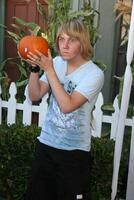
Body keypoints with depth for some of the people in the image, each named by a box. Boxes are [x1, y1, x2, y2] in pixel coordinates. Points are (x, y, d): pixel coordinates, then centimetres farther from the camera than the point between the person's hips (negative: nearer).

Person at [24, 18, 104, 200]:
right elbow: (35, 96, -1)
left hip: (75, 150, -5)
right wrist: (35, 68, -16)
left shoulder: (94, 74, -16)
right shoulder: (56, 63, -1)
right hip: (46, 143, 5)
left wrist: (48, 69, -23)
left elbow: (67, 106, -25)